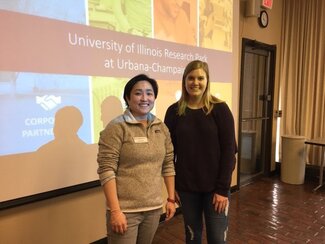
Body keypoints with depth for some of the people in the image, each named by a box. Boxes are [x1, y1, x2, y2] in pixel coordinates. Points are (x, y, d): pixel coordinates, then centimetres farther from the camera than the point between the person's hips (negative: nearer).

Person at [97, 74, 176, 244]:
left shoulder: (161, 127, 4)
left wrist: (171, 199, 7)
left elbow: (168, 165, 8)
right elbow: (106, 171, -15)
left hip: (154, 208, 5)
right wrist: (115, 211, -17)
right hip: (125, 210, -5)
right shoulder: (116, 127, -12)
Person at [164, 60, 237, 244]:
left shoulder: (220, 109, -8)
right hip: (186, 187, 2)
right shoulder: (174, 111, -2)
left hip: (216, 187, -1)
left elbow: (229, 151, -9)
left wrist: (222, 188, -11)